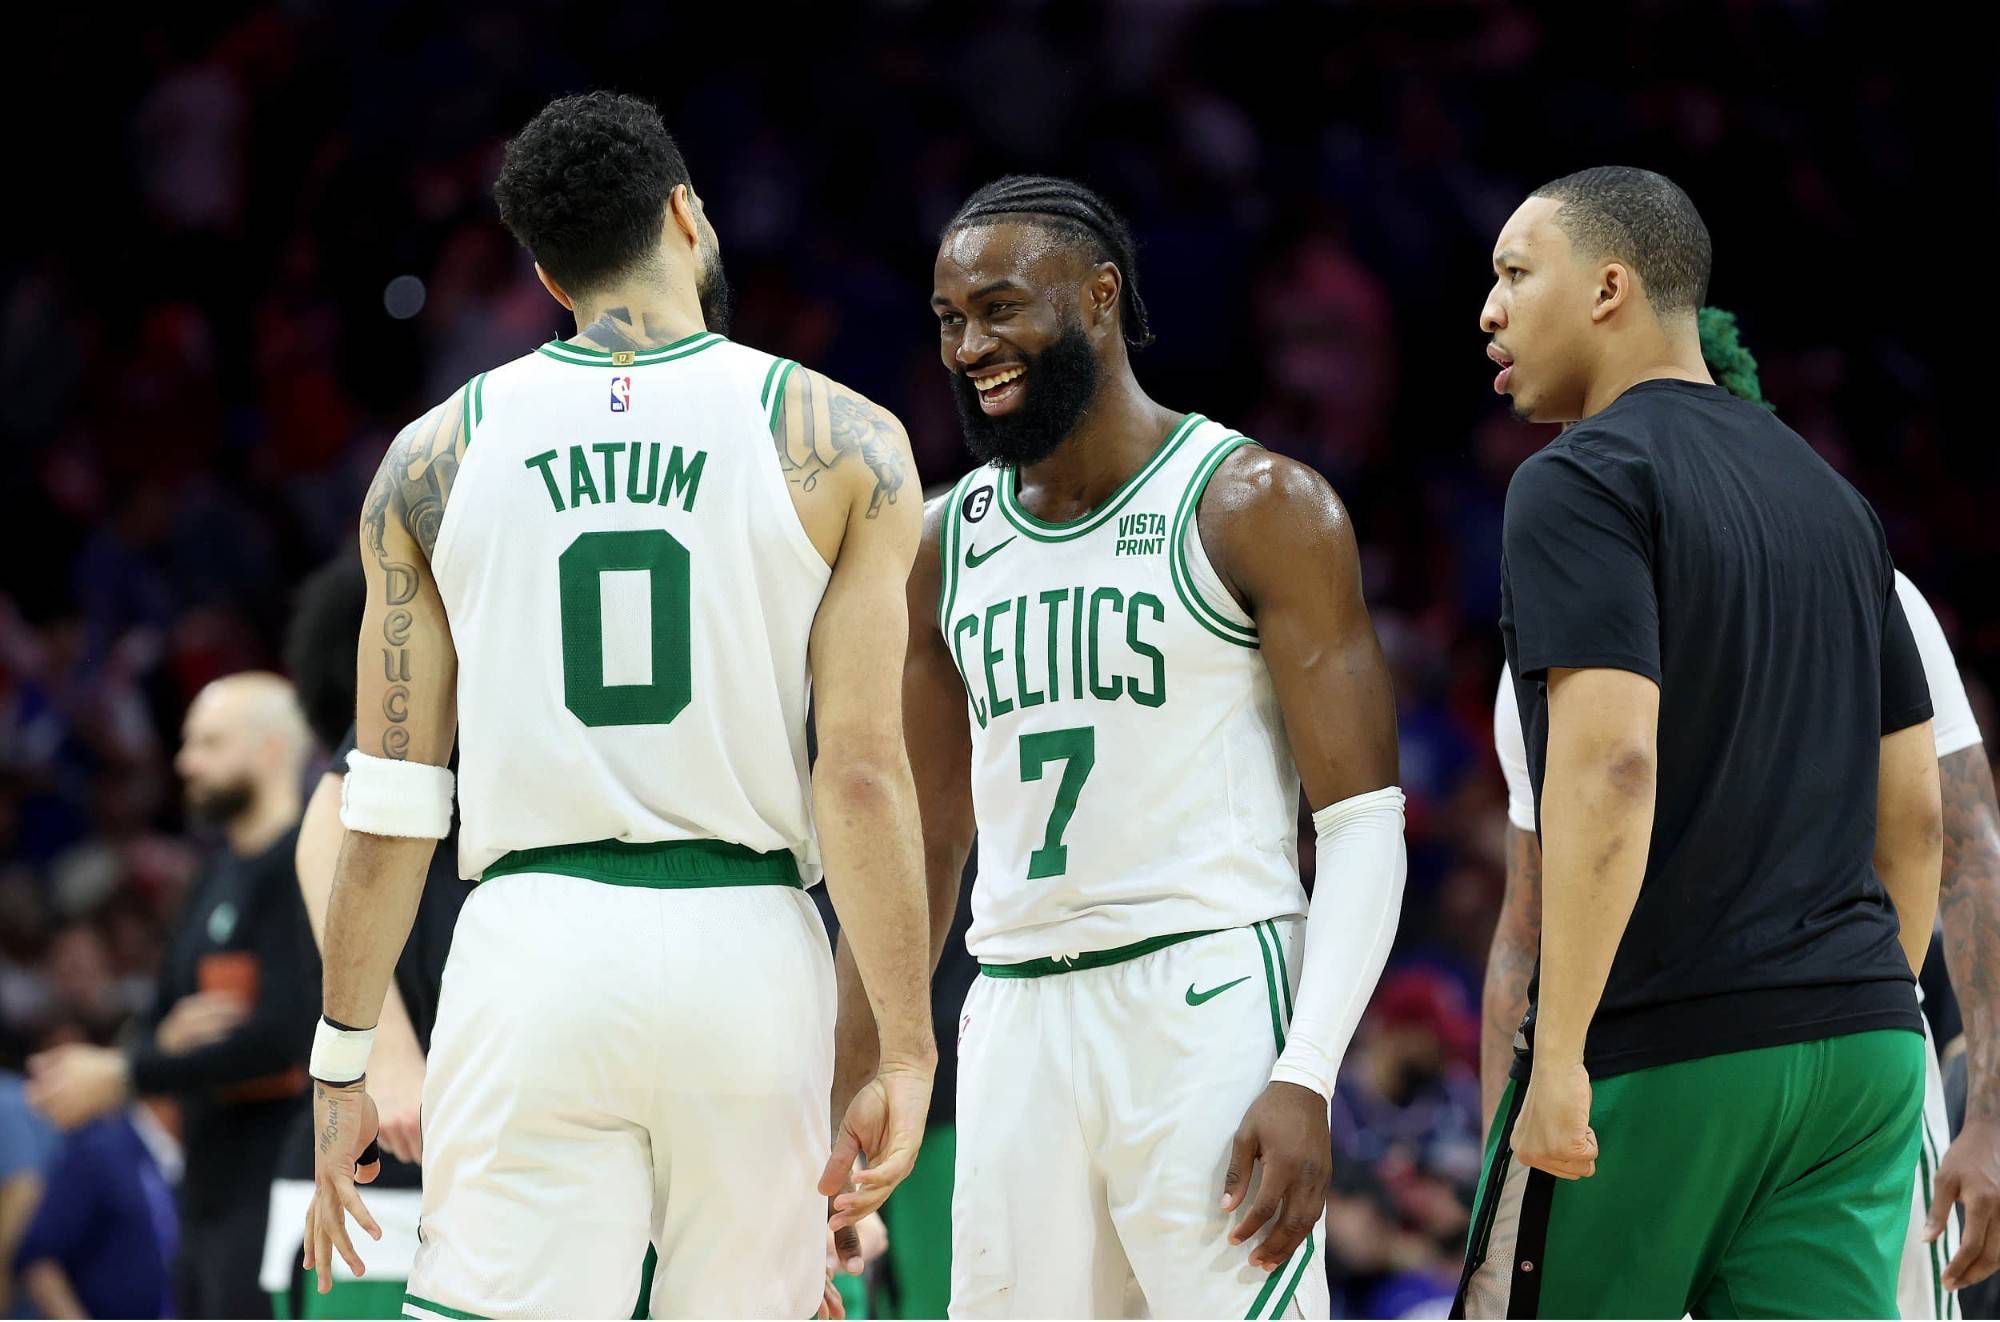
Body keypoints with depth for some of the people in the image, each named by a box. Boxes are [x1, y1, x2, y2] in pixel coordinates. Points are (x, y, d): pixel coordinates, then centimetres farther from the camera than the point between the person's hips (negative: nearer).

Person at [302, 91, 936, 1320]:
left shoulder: (435, 456, 7)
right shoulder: (840, 442, 2)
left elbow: (391, 804, 6)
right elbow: (865, 775, -4)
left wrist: (344, 1059, 12)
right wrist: (908, 1053, -1)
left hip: (533, 947, 0)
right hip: (745, 945, 0)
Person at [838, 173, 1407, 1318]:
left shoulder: (1259, 509, -4)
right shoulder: (949, 545, 14)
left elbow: (1364, 823, -8)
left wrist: (1305, 1083, -19)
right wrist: (848, 1097, 17)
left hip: (1213, 1002, -6)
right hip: (1019, 1013, 6)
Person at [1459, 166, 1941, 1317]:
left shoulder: (1583, 481, -6)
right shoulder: (1832, 498, 18)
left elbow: (1610, 766, -19)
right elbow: (1915, 810, 19)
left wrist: (1561, 1055, -19)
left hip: (1661, 1049, -7)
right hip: (1862, 1046, 7)